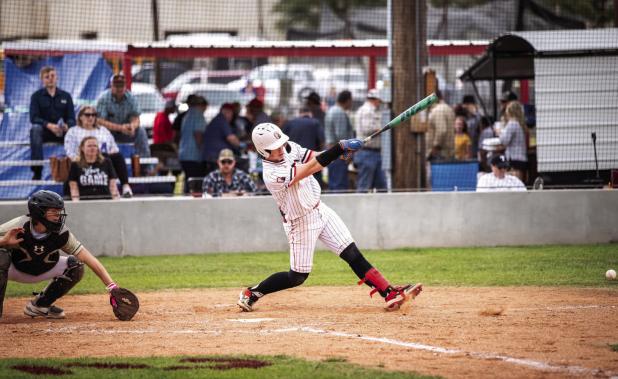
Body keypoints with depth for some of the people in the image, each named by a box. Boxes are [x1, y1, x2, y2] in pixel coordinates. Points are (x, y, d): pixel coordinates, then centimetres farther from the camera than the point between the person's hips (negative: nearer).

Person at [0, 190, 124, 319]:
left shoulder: (62, 234, -25)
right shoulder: (17, 227, -31)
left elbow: (90, 259, -26)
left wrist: (112, 286, -34)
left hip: (42, 272, 4)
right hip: (15, 269, -3)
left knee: (75, 265, -16)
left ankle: (39, 305, 1)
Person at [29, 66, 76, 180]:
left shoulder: (66, 96, 10)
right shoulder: (36, 96, 4)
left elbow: (72, 119, 3)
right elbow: (34, 118, -9)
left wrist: (66, 126, -23)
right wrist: (49, 125, -27)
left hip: (62, 131, 1)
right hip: (44, 131, -1)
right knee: (35, 129, -36)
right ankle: (37, 170, -39)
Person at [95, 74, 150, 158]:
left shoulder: (131, 97, -7)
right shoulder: (103, 98, -19)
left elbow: (135, 119, -9)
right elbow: (100, 121, -24)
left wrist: (133, 126, -35)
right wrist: (120, 128, -35)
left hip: (125, 131, 3)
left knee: (141, 131, -22)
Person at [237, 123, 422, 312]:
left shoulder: (289, 148, -6)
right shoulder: (273, 175, -29)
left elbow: (314, 157, -10)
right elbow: (311, 167, -32)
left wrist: (342, 150, -30)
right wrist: (340, 147, -37)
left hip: (320, 210, 7)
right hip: (301, 223, -7)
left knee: (352, 253, 0)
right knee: (297, 277, 2)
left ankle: (389, 293, -4)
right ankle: (251, 294, 18)